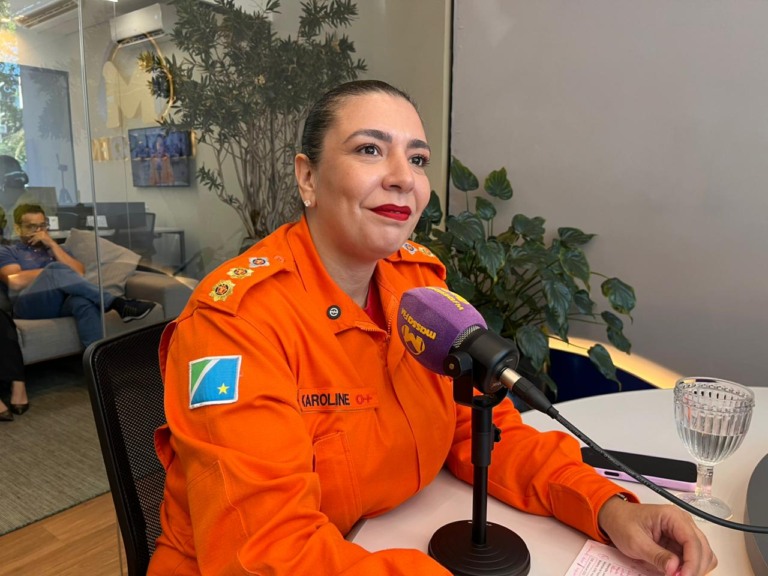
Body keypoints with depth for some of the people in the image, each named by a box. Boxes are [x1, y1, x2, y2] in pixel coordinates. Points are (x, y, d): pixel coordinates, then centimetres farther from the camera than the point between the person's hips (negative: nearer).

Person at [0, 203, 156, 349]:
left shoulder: (54, 248, 32)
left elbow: (79, 272, 11)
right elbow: (16, 282, -1)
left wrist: (52, 244, 6)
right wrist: (55, 271, -1)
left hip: (64, 300, 3)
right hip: (30, 303, -2)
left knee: (84, 302, -37)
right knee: (56, 269, -34)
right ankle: (118, 303, -37)